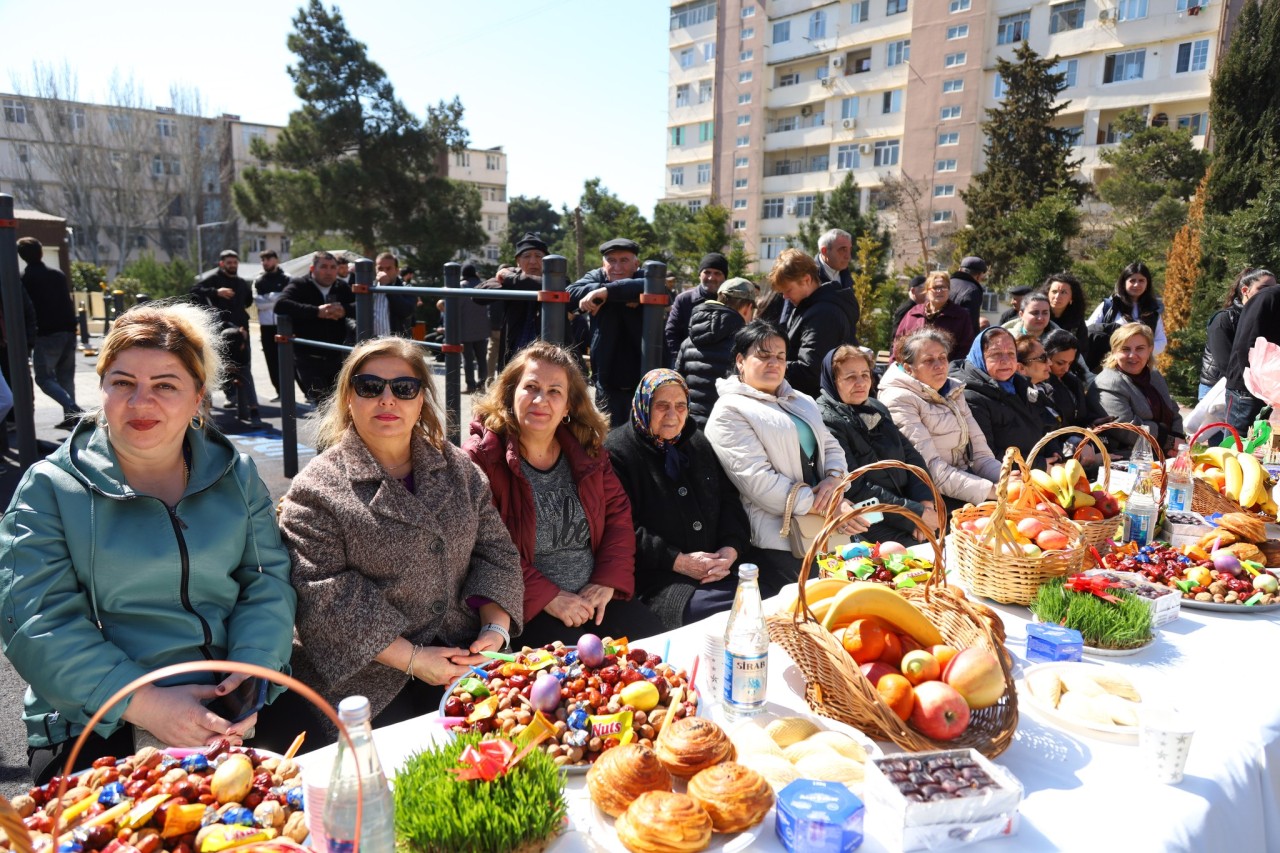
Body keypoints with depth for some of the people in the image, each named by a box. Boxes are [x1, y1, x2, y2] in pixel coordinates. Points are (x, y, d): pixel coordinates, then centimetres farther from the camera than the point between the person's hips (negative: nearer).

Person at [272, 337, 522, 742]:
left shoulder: (457, 467, 10)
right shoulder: (316, 490, -6)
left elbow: (495, 550, 9)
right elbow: (324, 598, -13)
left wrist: (496, 628, -8)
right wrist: (411, 659, -16)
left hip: (463, 661, 4)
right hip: (366, 685, -4)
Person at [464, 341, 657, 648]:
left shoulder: (587, 451, 8)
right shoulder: (482, 456, -10)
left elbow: (618, 514, 9)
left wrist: (607, 582, -5)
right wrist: (547, 597, -17)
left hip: (593, 599, 5)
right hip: (523, 610, -5)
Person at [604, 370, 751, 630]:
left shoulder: (697, 442, 20)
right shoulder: (617, 452, -2)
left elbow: (728, 500, 18)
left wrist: (732, 548, -2)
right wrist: (678, 561, -14)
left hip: (717, 570, 7)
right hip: (653, 580, -6)